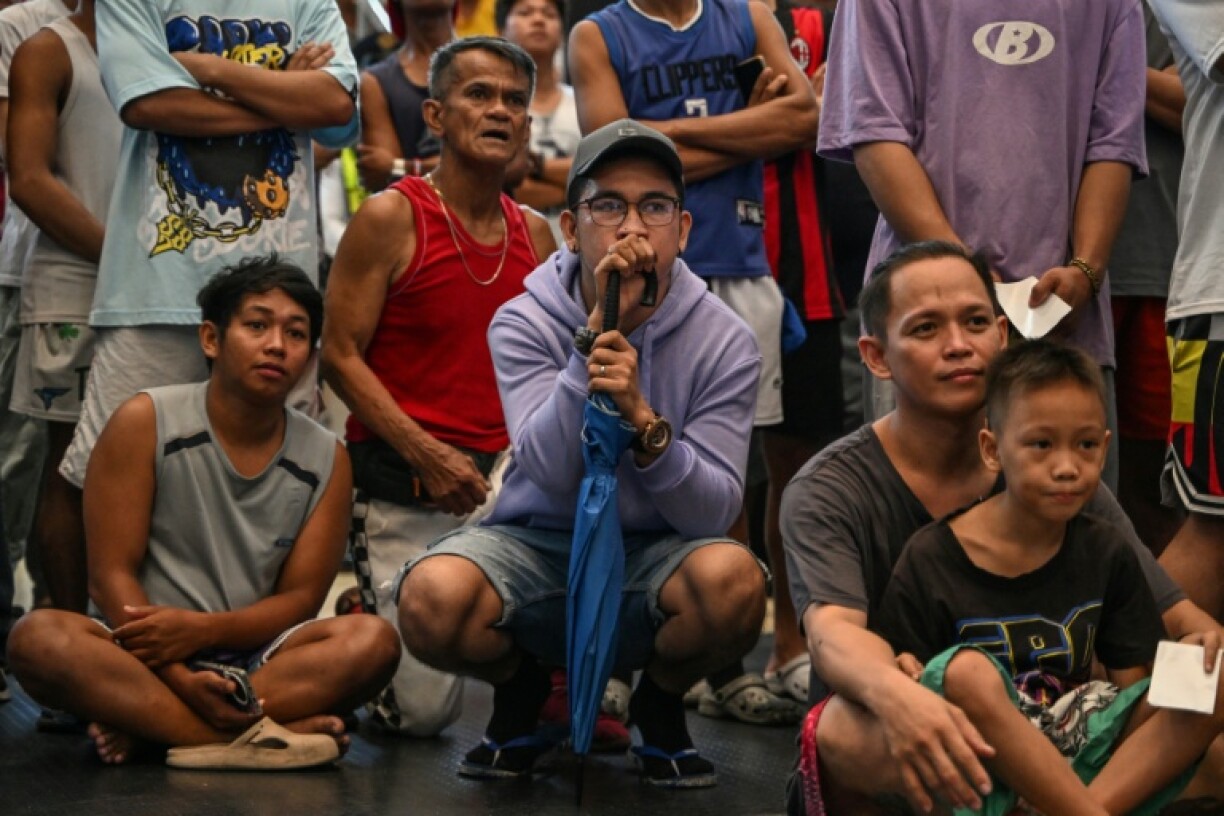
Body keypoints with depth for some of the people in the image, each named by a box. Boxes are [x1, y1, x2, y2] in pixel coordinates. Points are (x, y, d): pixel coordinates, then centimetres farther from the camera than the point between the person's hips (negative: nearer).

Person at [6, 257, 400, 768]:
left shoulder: (326, 460, 4)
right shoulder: (145, 423, -3)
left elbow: (300, 599, 2)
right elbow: (111, 574, -8)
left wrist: (202, 629, -19)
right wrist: (180, 679, -22)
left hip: (253, 661, 2)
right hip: (147, 658, -2)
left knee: (373, 639, -27)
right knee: (39, 637, -32)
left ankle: (143, 724, -28)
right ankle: (249, 739, -33)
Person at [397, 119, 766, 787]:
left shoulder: (724, 342, -6)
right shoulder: (523, 323, -6)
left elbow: (714, 511, -14)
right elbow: (551, 472, -21)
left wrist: (643, 418, -31)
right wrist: (600, 329, -27)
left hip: (654, 556, 0)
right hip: (538, 544, 0)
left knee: (732, 578, -35)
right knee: (433, 596, -33)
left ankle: (660, 705, 2)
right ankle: (521, 688, 6)